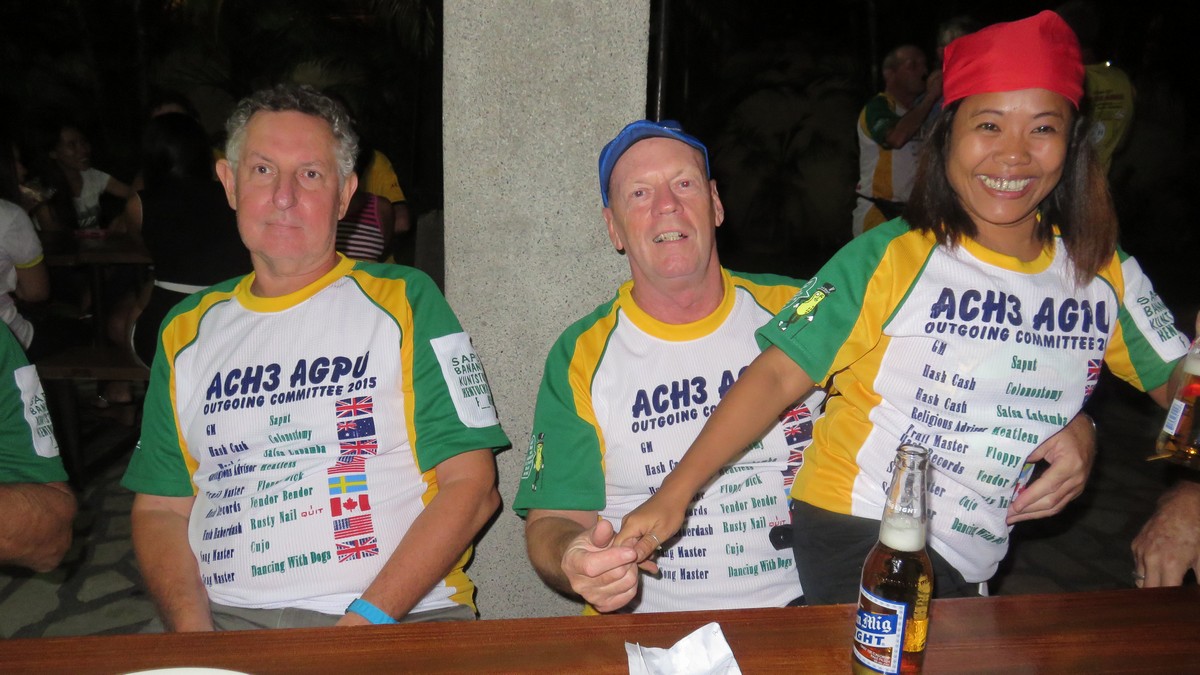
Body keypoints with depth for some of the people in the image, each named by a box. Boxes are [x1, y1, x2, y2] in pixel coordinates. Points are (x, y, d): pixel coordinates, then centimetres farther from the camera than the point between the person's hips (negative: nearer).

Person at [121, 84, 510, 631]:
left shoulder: (405, 300, 3)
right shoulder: (187, 329, 15)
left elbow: (471, 485, -3)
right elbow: (160, 508, 14)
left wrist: (367, 619, -13)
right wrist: (194, 632, -4)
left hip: (400, 615, -2)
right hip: (228, 617, 3)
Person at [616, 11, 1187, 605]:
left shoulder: (1107, 276, 3)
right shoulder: (889, 259, -12)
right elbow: (777, 376, -15)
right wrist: (676, 490, -22)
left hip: (969, 567, 5)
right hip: (857, 532, -5)